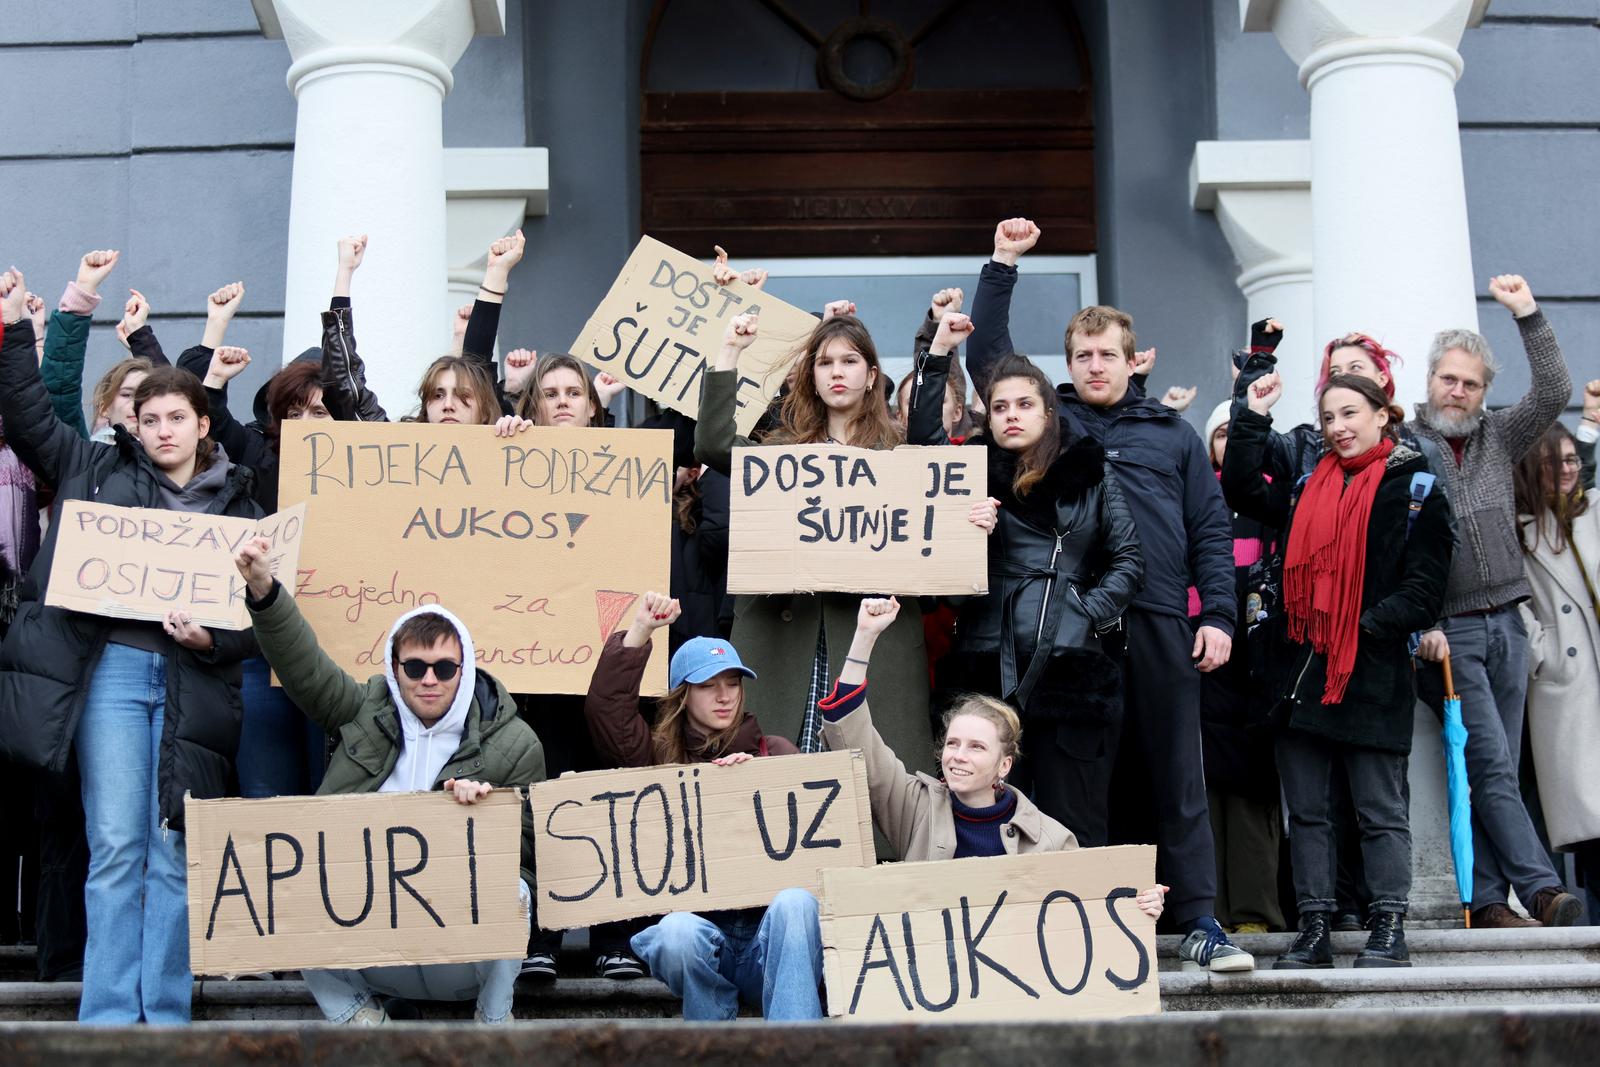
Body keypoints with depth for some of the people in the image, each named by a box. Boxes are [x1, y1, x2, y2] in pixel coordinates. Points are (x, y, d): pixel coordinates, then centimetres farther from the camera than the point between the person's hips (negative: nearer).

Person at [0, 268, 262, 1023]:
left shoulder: (235, 502, 12)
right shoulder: (99, 471, 14)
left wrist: (213, 640, -10)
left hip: (192, 682, 0)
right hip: (110, 668, 0)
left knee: (176, 854, 2)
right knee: (115, 847, -4)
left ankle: (166, 1014, 7)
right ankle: (108, 1015, 0)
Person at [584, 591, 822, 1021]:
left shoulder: (775, 752, 17)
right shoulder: (660, 755, 14)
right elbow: (604, 706, 0)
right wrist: (639, 631, -2)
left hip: (766, 931, 0)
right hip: (699, 924, 0)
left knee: (794, 901, -34)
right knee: (677, 932, -35)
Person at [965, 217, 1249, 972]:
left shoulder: (1173, 435, 17)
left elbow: (1211, 531, 13)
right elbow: (987, 358, 11)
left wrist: (1219, 615, 3)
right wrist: (1002, 265, 8)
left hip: (1159, 621, 0)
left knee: (1176, 774, 1)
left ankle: (1200, 923, 4)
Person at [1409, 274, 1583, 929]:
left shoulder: (1498, 438, 14)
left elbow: (1554, 392, 2)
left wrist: (1527, 315, -2)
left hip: (1505, 625, 5)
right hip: (1446, 632, -5)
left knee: (1493, 771, 4)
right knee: (1491, 765, -12)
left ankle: (1487, 900, 5)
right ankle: (1541, 889, -13)